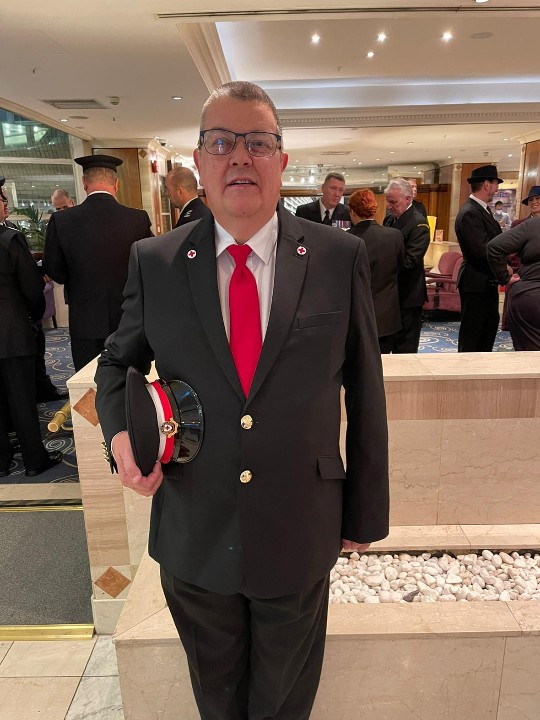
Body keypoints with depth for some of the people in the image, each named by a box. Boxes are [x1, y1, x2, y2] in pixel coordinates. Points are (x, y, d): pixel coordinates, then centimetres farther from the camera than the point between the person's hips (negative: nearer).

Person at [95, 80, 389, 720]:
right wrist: (120, 430, -13)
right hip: (194, 540, 1)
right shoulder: (153, 262, -5)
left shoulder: (340, 257, -7)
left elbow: (365, 390, -3)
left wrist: (365, 512, 2)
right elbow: (118, 362, 9)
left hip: (299, 538, 0)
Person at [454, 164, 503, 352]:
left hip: (487, 280, 11)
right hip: (476, 282, -11)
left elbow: (493, 239, 11)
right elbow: (482, 249, -28)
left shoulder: (482, 209, 11)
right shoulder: (470, 213, -21)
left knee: (490, 324, 20)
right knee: (471, 330, 2)